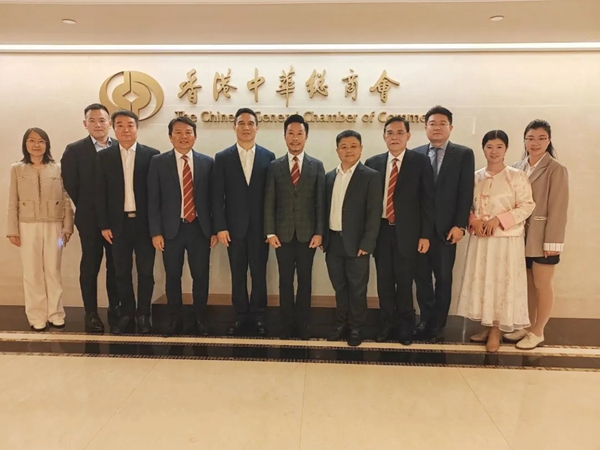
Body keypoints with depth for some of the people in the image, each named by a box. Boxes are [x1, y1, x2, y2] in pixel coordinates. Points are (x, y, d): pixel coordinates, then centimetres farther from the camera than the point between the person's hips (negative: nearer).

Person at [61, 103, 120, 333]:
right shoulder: (74, 150, -2)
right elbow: (70, 185, -2)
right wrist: (86, 210, 1)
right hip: (90, 219, -1)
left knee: (116, 266, 9)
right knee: (90, 266, 7)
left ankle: (115, 309, 22)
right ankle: (91, 314, 17)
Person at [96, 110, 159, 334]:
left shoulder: (152, 155, 0)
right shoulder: (104, 156, 5)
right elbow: (101, 193, 4)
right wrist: (104, 224, -1)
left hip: (144, 222, -2)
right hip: (118, 223, 2)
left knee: (145, 271, 5)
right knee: (122, 272, 9)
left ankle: (143, 315, 19)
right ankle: (126, 314, 22)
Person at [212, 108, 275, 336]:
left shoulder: (268, 157, 2)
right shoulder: (222, 157, 2)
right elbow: (217, 196, -1)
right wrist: (220, 227, -7)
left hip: (260, 226, 0)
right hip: (234, 226, 1)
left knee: (259, 273, 8)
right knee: (238, 275, 10)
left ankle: (258, 316, 23)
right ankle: (241, 316, 24)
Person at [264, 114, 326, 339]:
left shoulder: (317, 166, 4)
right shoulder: (275, 166, 5)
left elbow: (320, 202, 0)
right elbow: (269, 202, 1)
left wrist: (319, 232, -7)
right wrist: (270, 232, -7)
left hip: (307, 233, 0)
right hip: (283, 233, 0)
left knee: (305, 280, 9)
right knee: (285, 281, 8)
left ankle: (303, 324, 22)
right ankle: (286, 324, 21)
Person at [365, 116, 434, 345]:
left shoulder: (420, 161, -1)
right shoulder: (373, 163, 6)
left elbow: (427, 200, -3)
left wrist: (425, 234, -7)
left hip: (407, 231, -2)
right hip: (381, 230, 2)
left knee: (404, 281, 7)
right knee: (384, 281, 11)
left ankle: (405, 327, 28)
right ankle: (386, 324, 29)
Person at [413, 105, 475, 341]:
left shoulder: (464, 154, 2)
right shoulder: (416, 154, 8)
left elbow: (466, 193, -4)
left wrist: (460, 225, -12)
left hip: (446, 228, -2)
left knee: (443, 278, 9)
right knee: (421, 277, 10)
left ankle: (437, 325, 24)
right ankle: (426, 320, 27)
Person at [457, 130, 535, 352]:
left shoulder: (517, 176, -4)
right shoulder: (476, 177, 7)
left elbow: (527, 206, -7)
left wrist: (498, 219, -17)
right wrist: (473, 221, -10)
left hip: (507, 239, -4)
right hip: (480, 238, 4)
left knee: (502, 283, 3)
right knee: (481, 282, 8)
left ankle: (496, 331, 16)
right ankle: (487, 327, 23)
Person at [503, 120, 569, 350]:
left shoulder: (556, 169, -9)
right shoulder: (518, 168, 6)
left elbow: (558, 208, -12)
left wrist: (552, 241, -15)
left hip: (542, 237, -5)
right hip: (521, 235, 5)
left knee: (542, 285, 5)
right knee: (527, 284, 15)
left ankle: (538, 332, 19)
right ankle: (528, 327, 29)